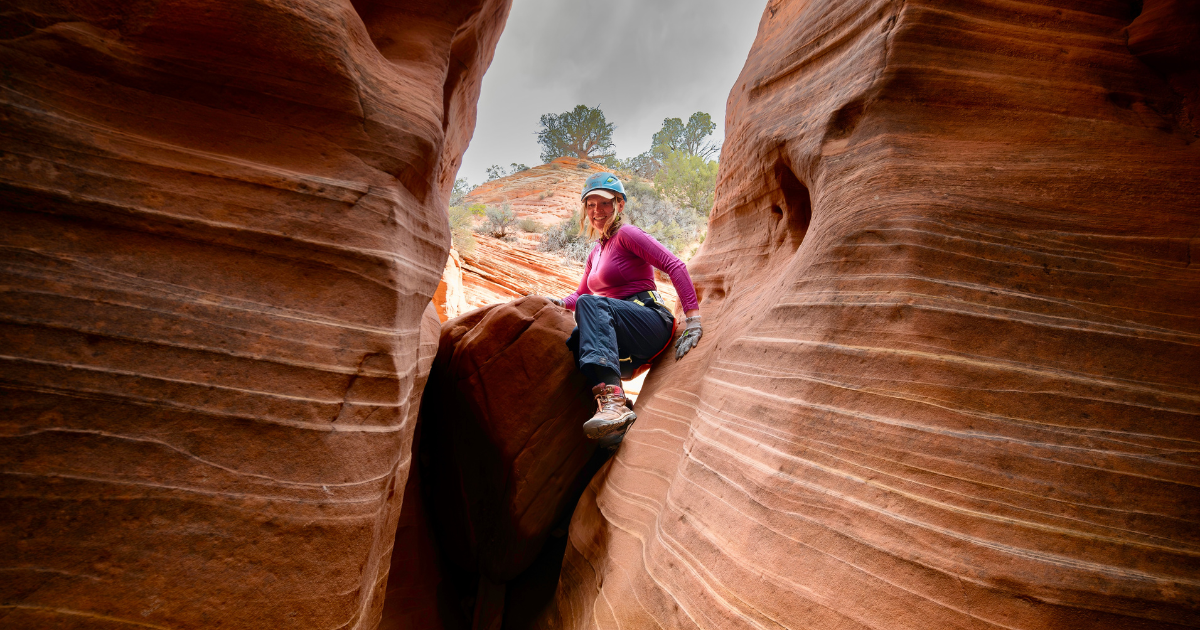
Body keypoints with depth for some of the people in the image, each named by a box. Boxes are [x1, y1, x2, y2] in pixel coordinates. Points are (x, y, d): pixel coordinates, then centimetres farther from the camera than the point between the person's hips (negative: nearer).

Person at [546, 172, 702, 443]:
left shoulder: (626, 234, 0)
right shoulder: (596, 253, 24)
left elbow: (675, 266, -11)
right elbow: (580, 295, 30)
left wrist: (693, 319, -20)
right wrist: (559, 303, 6)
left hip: (652, 323, -7)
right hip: (623, 345, 7)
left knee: (592, 304, -33)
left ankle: (612, 400, -52)